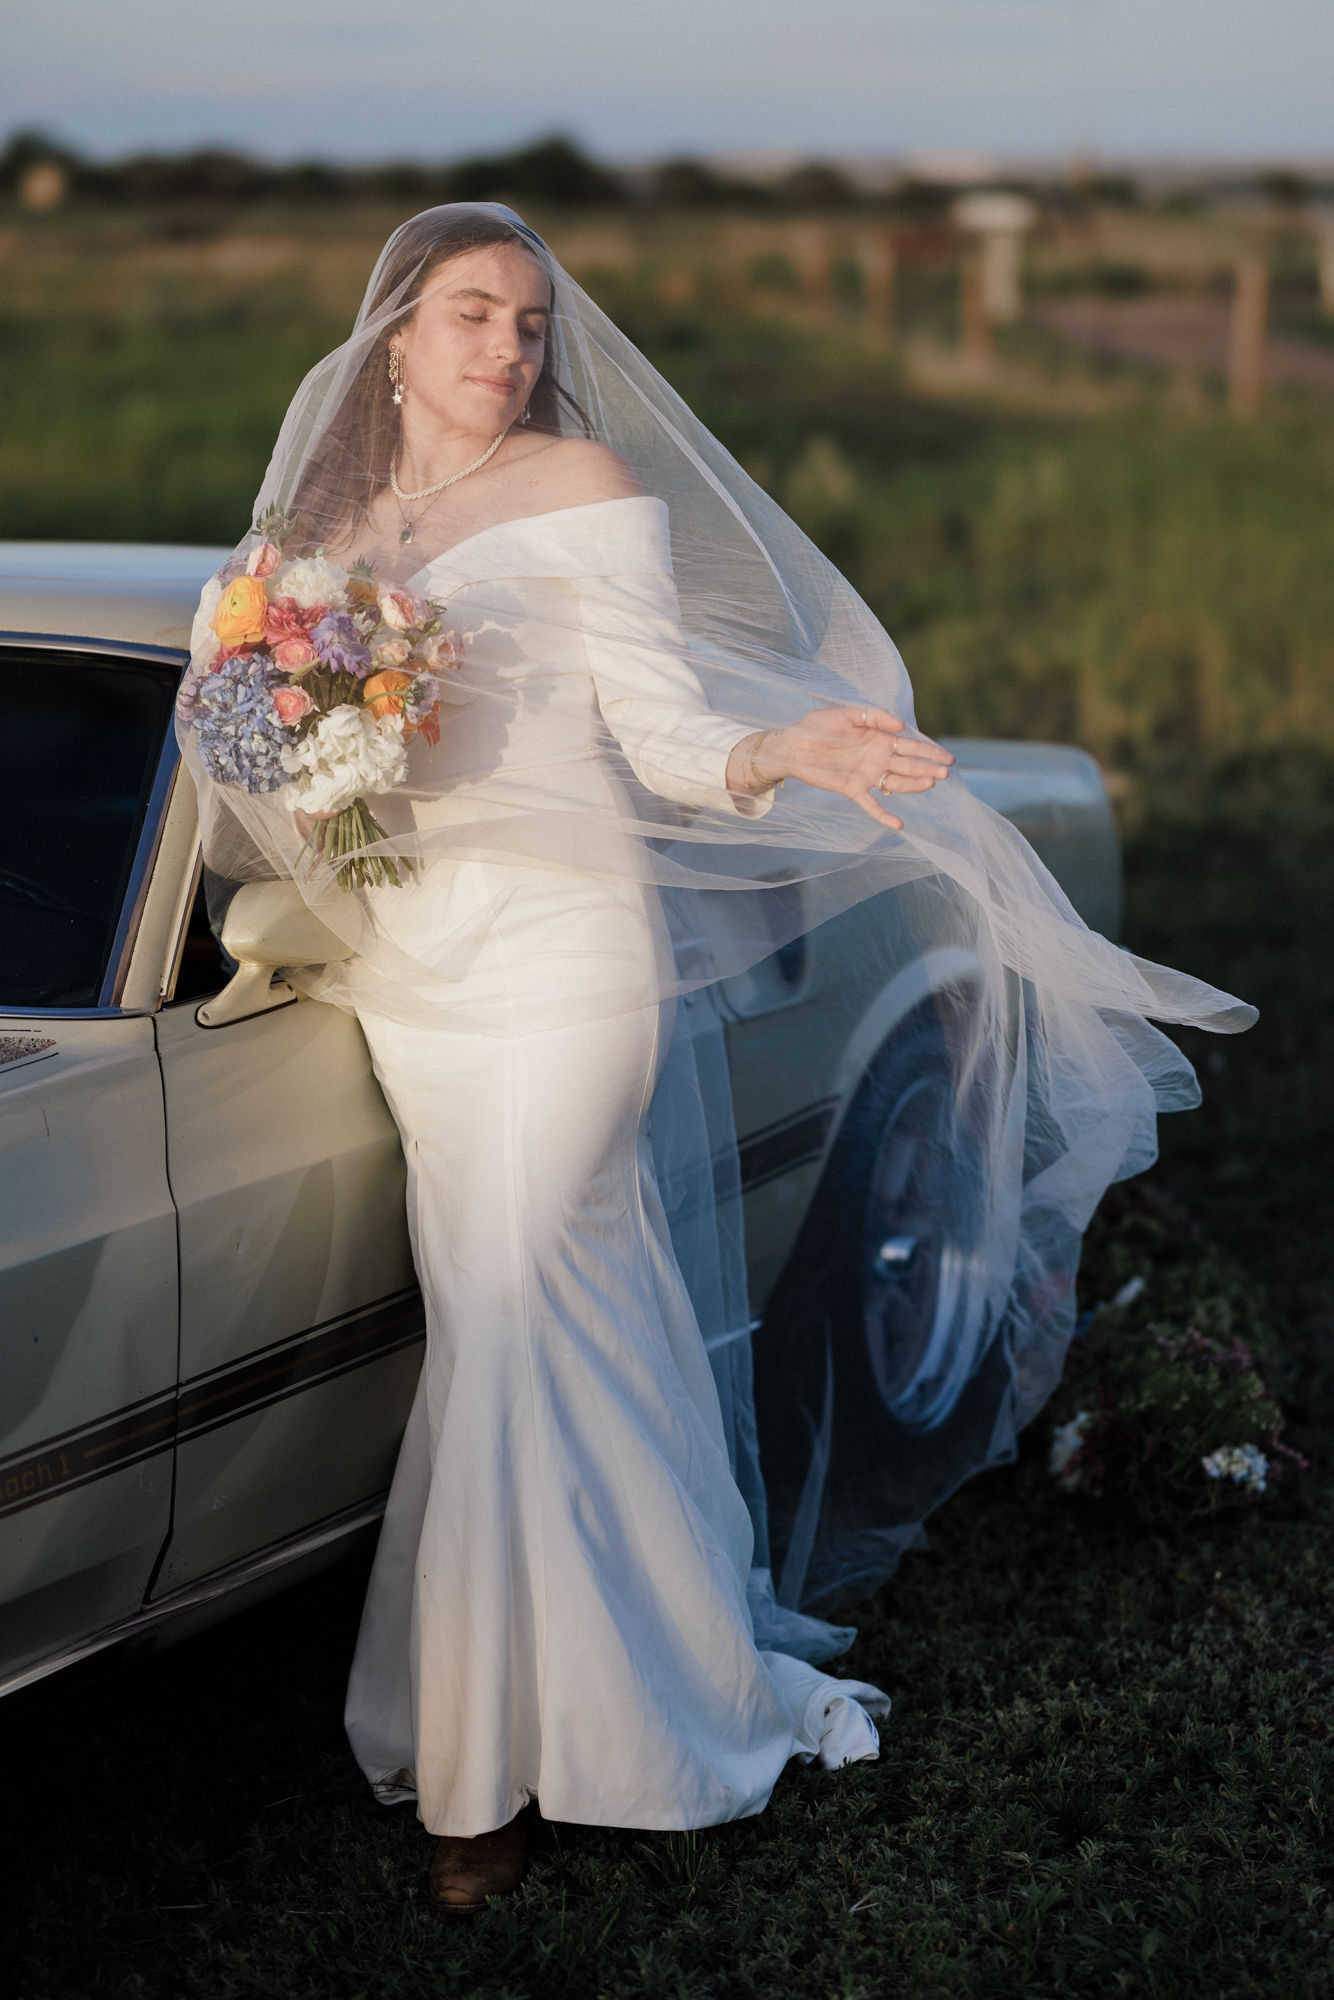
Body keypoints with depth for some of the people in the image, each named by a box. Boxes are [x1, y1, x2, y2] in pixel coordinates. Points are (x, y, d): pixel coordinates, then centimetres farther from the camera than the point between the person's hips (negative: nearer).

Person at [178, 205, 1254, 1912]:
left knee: (507, 1339, -8)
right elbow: (301, 761, 20)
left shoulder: (587, 486, -1)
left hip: (559, 954, -5)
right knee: (557, 1337, 6)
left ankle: (485, 1759, 1)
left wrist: (784, 757, -26)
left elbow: (659, 728, -7)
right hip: (406, 979, 5)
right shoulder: (324, 524, 15)